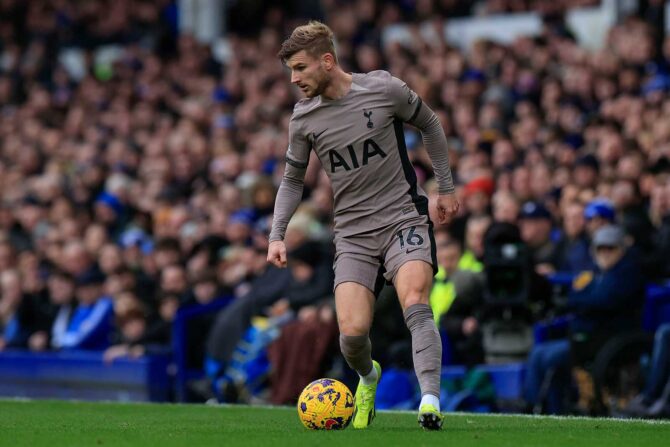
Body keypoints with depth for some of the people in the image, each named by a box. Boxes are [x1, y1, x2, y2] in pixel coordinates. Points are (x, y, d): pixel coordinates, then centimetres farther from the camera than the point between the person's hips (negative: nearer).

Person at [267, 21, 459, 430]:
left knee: (415, 304, -28)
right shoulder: (303, 118, 1)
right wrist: (277, 235, 4)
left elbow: (429, 124, 10)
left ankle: (431, 401, -33)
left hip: (404, 219, -2)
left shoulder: (384, 89, -8)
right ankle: (368, 378, 23)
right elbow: (293, 179, 15)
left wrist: (446, 187, 11)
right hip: (353, 234, 3)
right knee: (352, 331, -12)